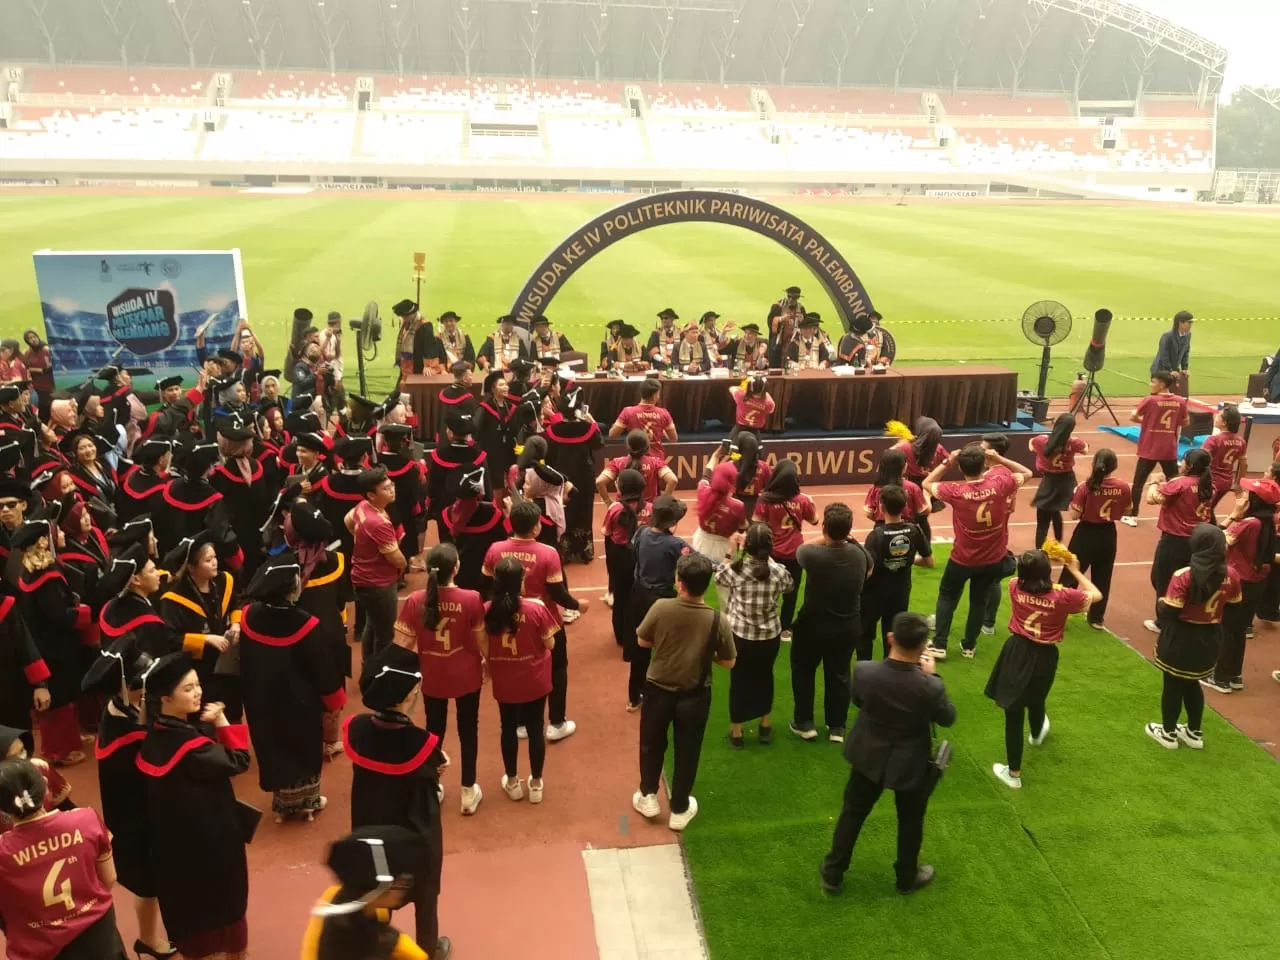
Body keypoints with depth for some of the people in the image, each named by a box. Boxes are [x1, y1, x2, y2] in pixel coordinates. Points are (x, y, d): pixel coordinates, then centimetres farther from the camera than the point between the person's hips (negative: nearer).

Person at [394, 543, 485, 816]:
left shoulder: (415, 601, -16)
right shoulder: (471, 599, -21)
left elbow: (403, 644, -9)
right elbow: (481, 639, -10)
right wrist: (488, 661, 10)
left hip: (432, 677, 2)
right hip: (466, 676, -2)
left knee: (434, 729, 21)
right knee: (468, 730, 16)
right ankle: (469, 791, 27)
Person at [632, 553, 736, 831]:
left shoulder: (661, 607, -21)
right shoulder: (718, 620, -21)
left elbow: (642, 641, -6)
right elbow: (729, 663, -9)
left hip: (658, 691, 0)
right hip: (694, 696, 0)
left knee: (652, 744, 24)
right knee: (686, 752, 19)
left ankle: (648, 797, 40)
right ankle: (679, 810, 34)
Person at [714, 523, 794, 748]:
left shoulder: (736, 569, -18)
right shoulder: (779, 571, -15)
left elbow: (719, 576, 4)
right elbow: (790, 586, 9)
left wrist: (731, 550, 6)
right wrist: (769, 557, 9)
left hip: (739, 635, -1)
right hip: (769, 636, 1)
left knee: (738, 679, 15)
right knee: (764, 676, 23)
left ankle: (736, 732, 27)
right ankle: (765, 726, 39)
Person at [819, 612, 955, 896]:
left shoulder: (864, 671, -25)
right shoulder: (930, 687, -31)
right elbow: (948, 718, -10)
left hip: (869, 756, 2)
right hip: (911, 764, -2)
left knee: (853, 813, 22)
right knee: (910, 820, 25)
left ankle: (833, 873, 36)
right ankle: (907, 877, 46)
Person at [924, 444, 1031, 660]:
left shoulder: (955, 490, -24)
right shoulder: (999, 483, -20)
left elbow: (927, 483, -5)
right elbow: (1026, 473, 1)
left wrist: (947, 463, -13)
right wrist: (998, 459, -8)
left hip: (963, 559, -2)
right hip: (993, 558, 2)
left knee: (947, 596, 19)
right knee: (979, 600, 21)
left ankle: (939, 645, 17)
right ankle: (969, 646, 33)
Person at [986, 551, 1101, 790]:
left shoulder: (1015, 587, -13)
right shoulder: (1062, 597, -20)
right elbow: (1096, 595, -2)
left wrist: (1034, 564, 10)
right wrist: (1075, 570, 4)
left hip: (1017, 652, 0)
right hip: (1044, 658, 0)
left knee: (1014, 713, 6)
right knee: (1036, 700, 31)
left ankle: (1013, 773, 15)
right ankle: (1037, 734, 66)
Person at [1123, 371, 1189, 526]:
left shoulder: (1150, 400, -13)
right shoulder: (1180, 402, -1)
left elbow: (1132, 417, -8)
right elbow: (1186, 422, 11)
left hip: (1149, 450, -3)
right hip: (1169, 450, 4)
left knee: (1138, 482, 8)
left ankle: (1132, 516, 9)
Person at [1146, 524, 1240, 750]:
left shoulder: (1183, 576, -23)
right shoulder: (1230, 576, -8)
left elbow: (1168, 613, -21)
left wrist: (1162, 602, -1)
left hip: (1181, 640, -5)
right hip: (1210, 640, 5)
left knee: (1173, 685, 13)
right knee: (1192, 683, 24)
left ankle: (1168, 733, 28)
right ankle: (1195, 733, 36)